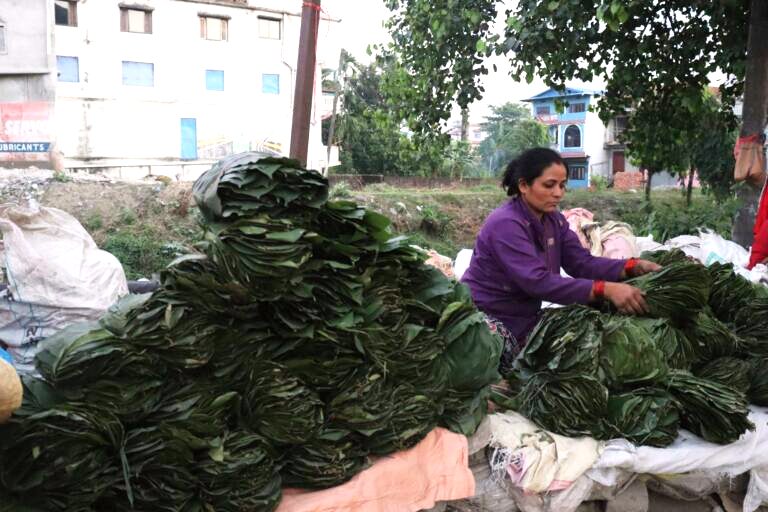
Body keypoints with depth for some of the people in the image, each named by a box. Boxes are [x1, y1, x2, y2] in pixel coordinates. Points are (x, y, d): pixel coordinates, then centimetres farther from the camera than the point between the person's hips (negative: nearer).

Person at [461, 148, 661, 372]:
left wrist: (633, 267, -19)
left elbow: (582, 263, -3)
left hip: (524, 319, 9)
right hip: (486, 319, -8)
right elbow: (539, 282, -32)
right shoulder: (505, 224, -23)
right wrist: (606, 289, -38)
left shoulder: (554, 220, 5)